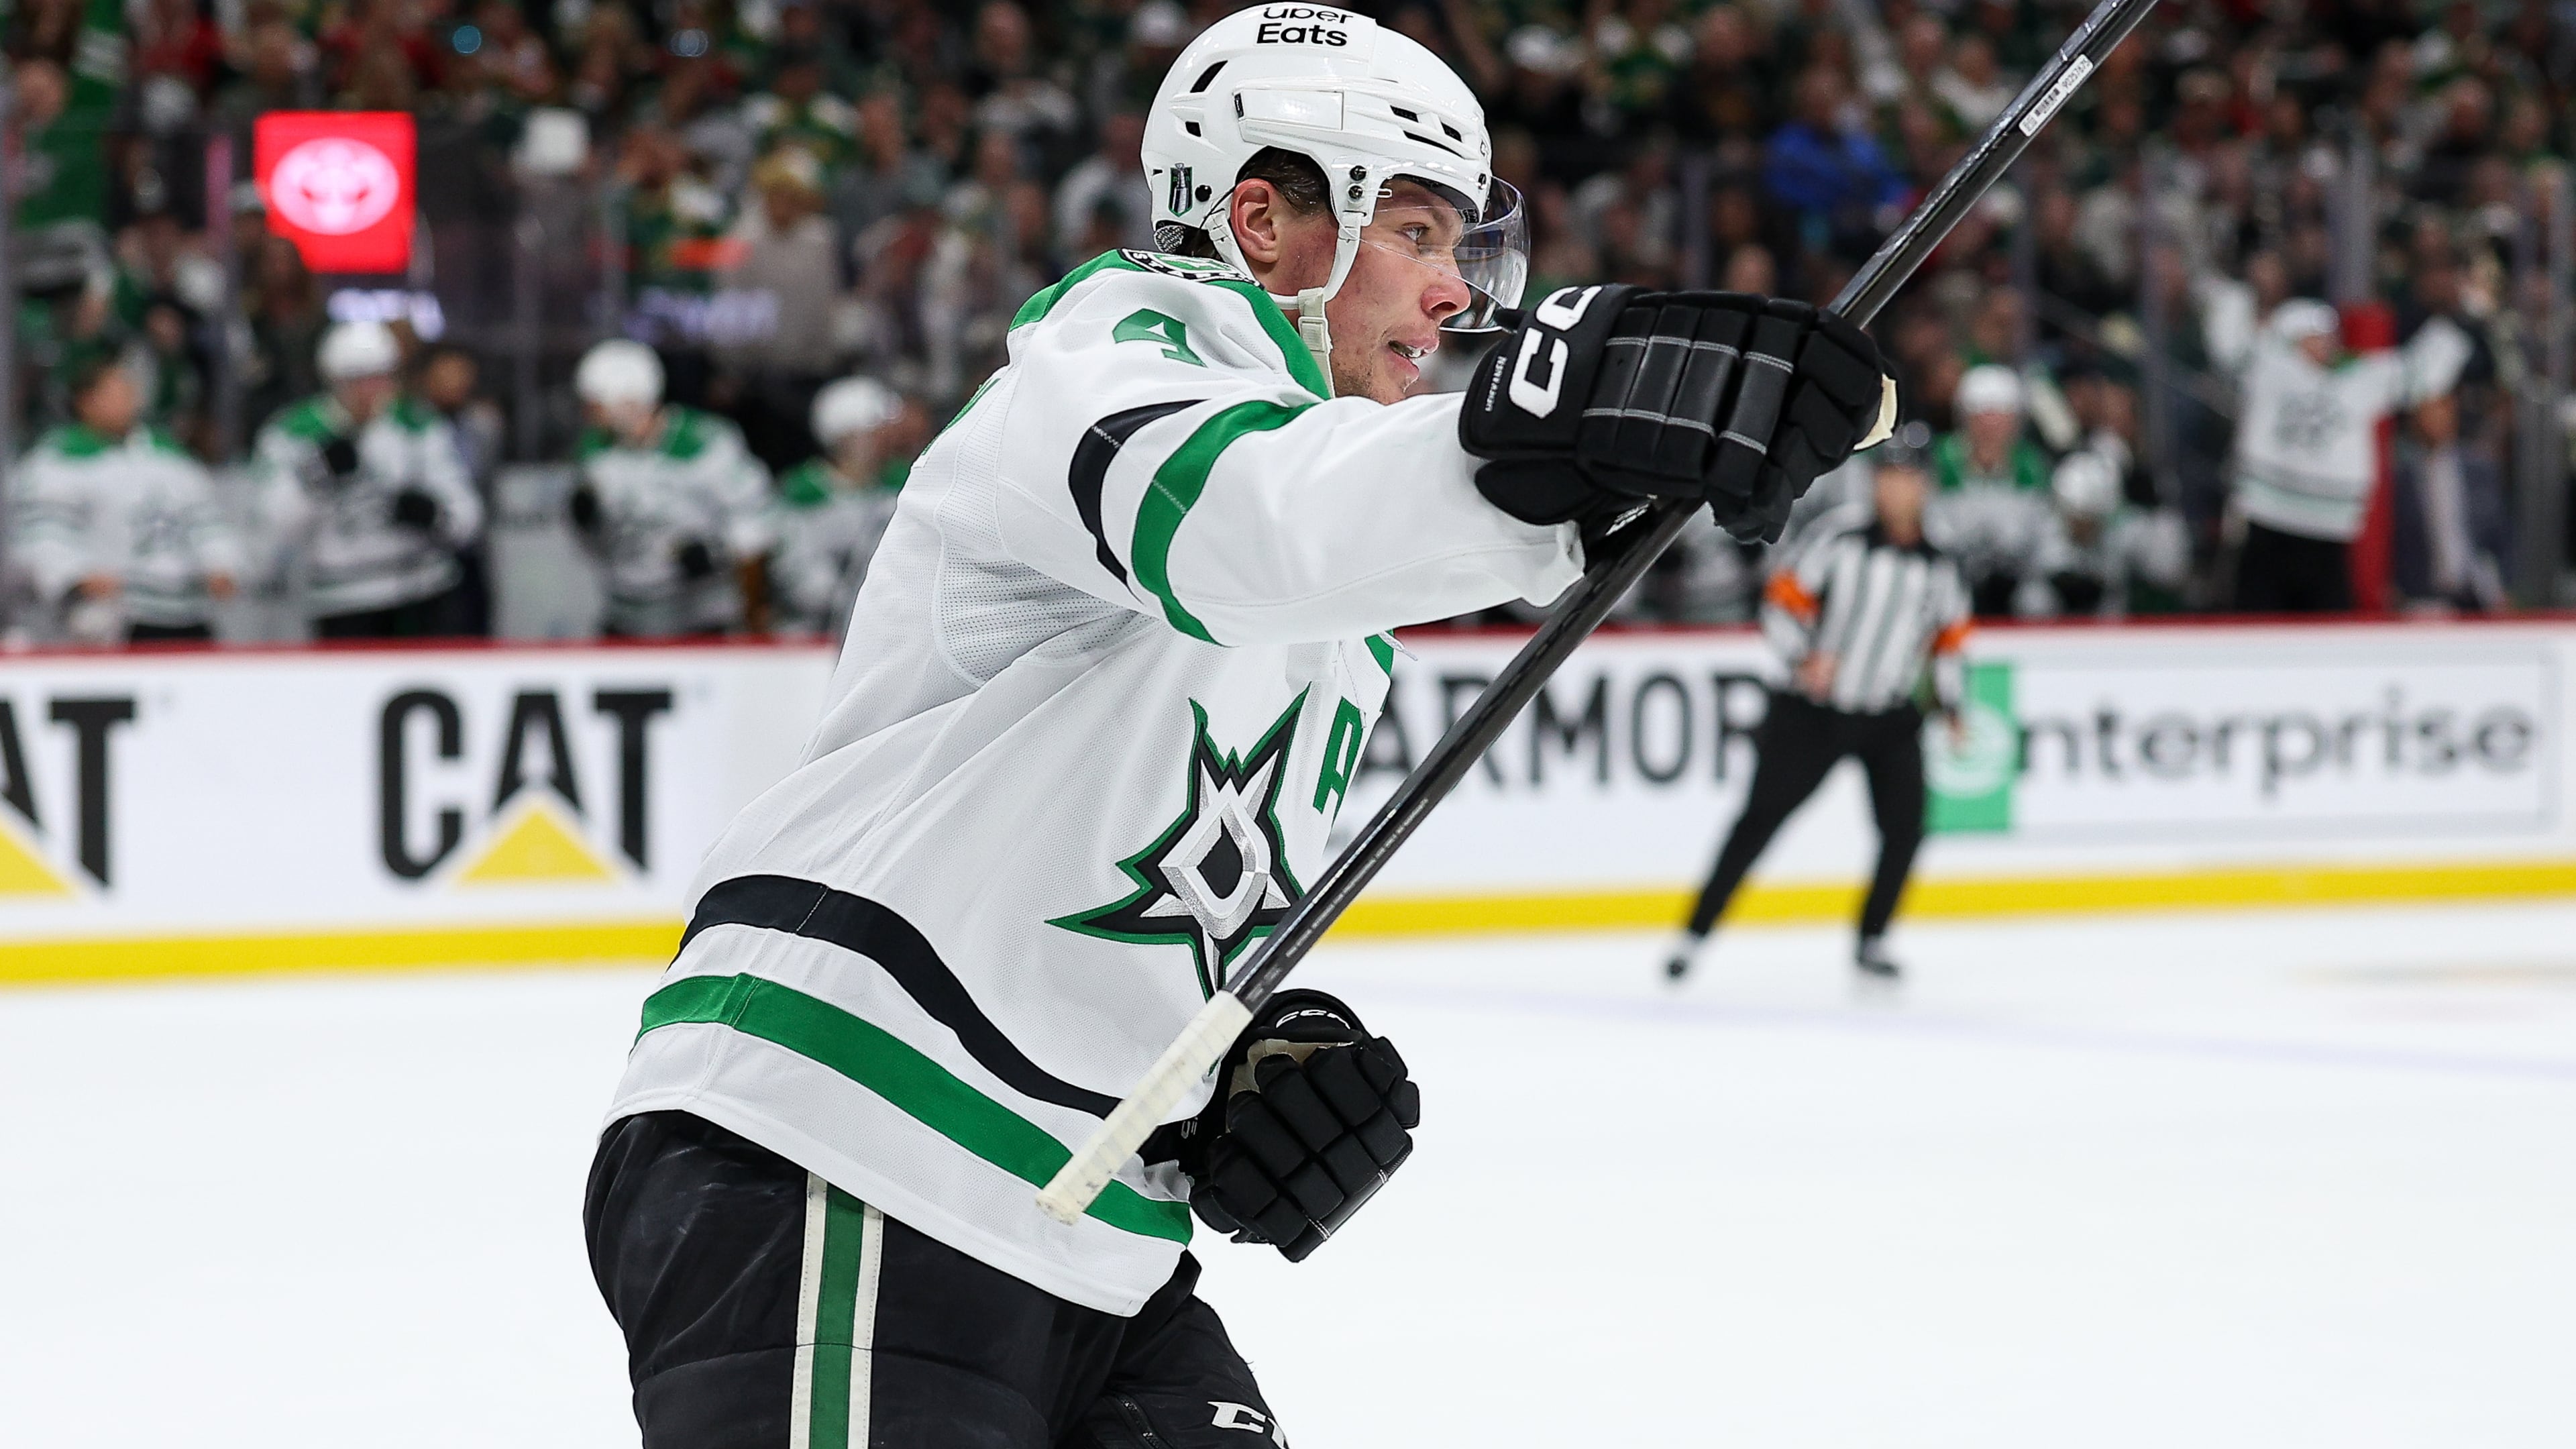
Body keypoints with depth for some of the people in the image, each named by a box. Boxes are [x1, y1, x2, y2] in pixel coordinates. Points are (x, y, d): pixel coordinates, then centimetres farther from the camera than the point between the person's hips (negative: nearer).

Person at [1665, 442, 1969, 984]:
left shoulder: (1941, 571, 8)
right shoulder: (1840, 548, -3)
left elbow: (1948, 638, 19)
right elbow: (1783, 600, -4)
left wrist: (1948, 704, 7)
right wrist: (1803, 656, -20)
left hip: (1891, 720, 3)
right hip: (1814, 711, -3)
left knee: (1905, 827, -11)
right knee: (1761, 818, -5)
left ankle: (1872, 940, 9)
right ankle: (1696, 936, -2)